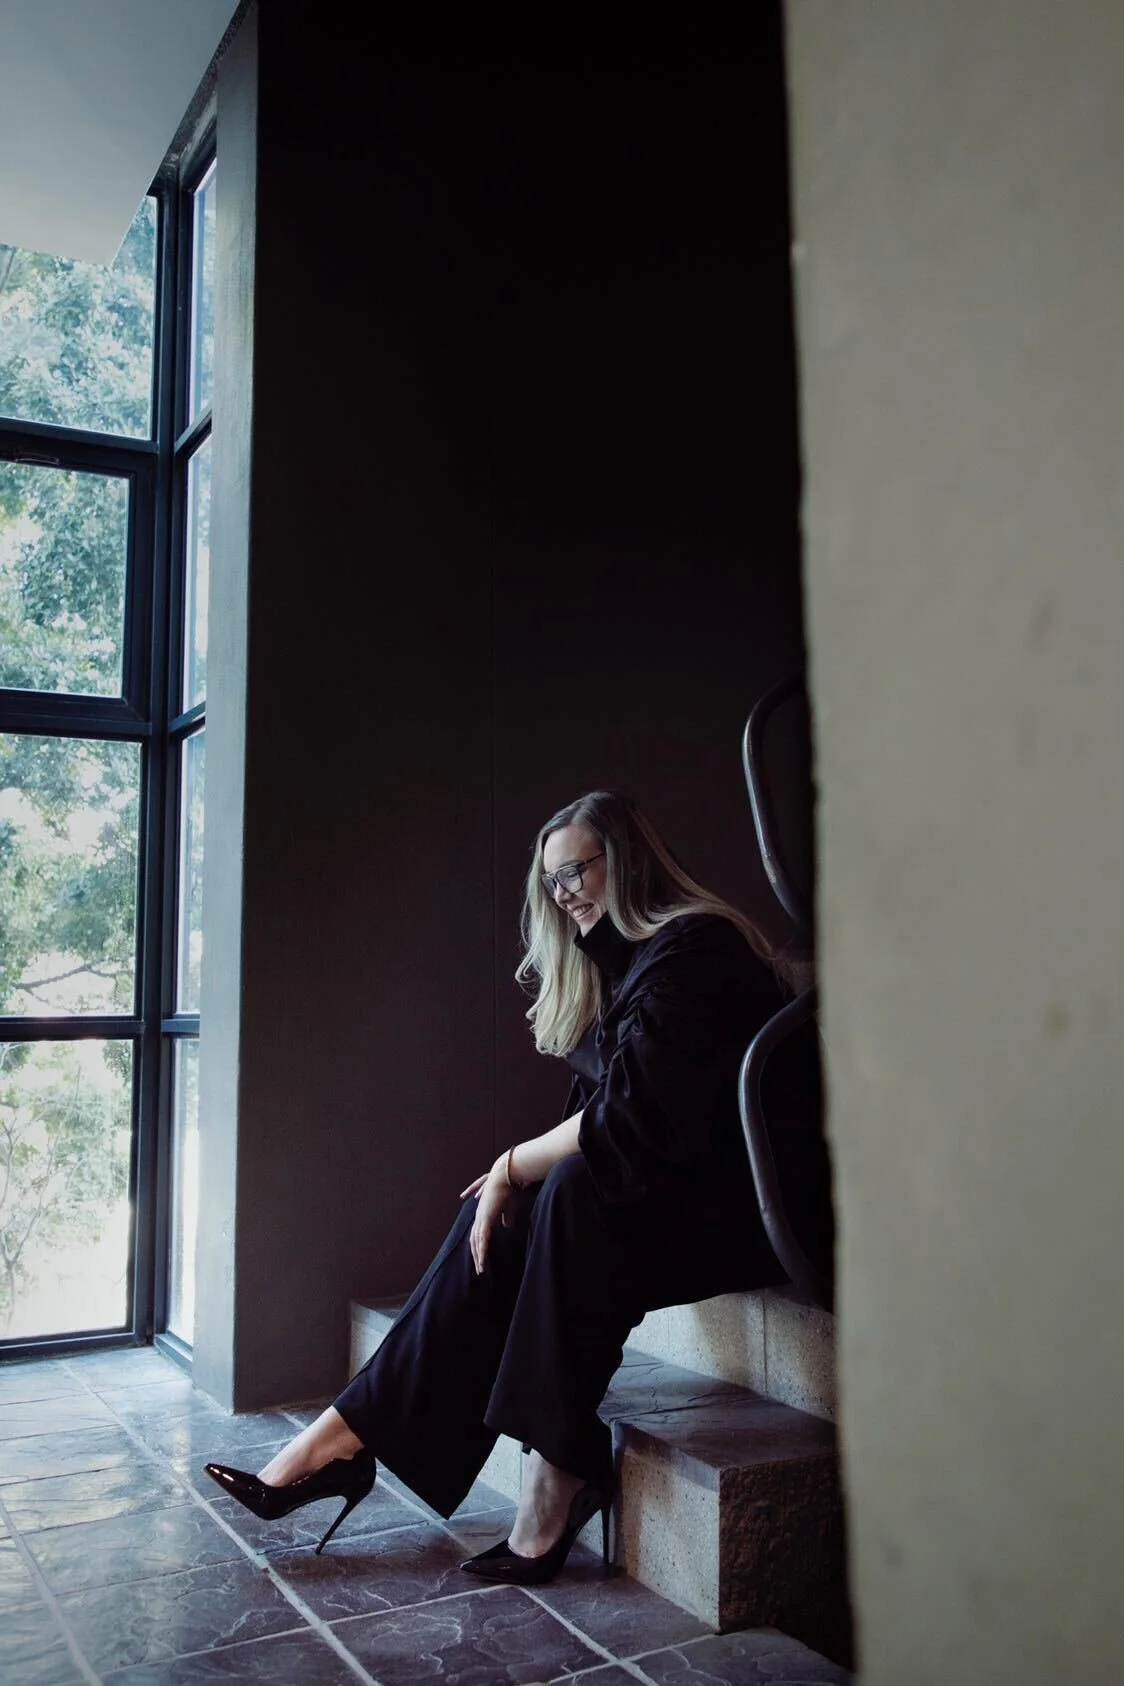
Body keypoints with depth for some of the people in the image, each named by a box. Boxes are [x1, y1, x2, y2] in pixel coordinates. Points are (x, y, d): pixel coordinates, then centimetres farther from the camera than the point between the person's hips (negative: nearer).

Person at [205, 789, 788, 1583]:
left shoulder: (692, 950, -16)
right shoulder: (621, 961, 16)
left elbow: (630, 1118, -24)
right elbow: (603, 1114, 13)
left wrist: (515, 1167, -14)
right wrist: (517, 1176, -4)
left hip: (736, 1208, -9)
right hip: (671, 1196, 9)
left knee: (573, 1194, -31)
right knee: (499, 1221, -10)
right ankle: (345, 1441, -10)